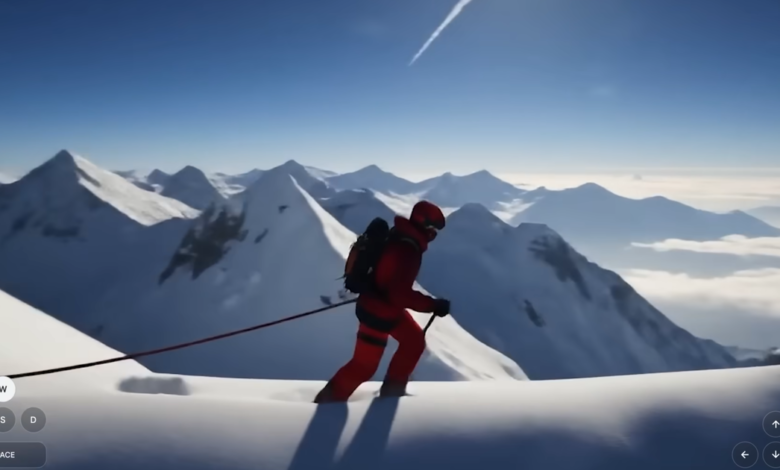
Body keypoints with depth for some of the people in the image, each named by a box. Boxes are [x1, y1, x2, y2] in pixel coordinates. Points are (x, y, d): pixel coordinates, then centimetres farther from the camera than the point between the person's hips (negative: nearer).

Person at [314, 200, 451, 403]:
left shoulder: (401, 236, 1)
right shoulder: (406, 250, -30)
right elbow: (400, 293, -34)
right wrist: (433, 305, -29)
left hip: (387, 307, 10)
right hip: (377, 312, -10)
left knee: (415, 340, 17)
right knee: (365, 365, 1)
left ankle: (393, 389, 30)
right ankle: (329, 400, 19)